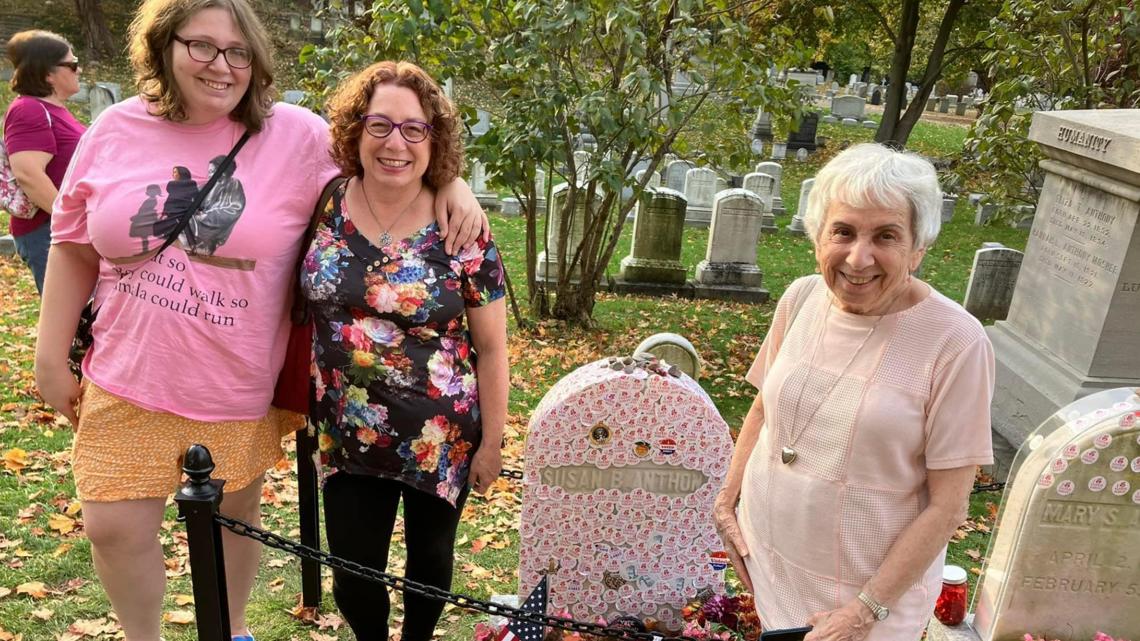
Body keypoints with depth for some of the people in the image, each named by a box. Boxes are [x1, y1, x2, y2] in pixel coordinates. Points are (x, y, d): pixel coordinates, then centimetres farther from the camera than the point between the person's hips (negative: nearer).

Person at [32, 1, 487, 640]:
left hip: (240, 389, -1)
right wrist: (52, 356, 7)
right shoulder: (116, 131, -1)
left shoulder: (296, 135, -9)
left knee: (237, 513, 17)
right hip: (128, 381, 2)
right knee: (115, 527, 6)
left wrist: (450, 180, -20)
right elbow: (75, 248, 6)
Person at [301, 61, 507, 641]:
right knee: (353, 575, 11)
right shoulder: (325, 206, -6)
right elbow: (299, 307, 8)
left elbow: (490, 347, -6)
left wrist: (492, 440, -4)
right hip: (347, 437, 2)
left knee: (430, 558, 19)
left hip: (442, 439, -1)